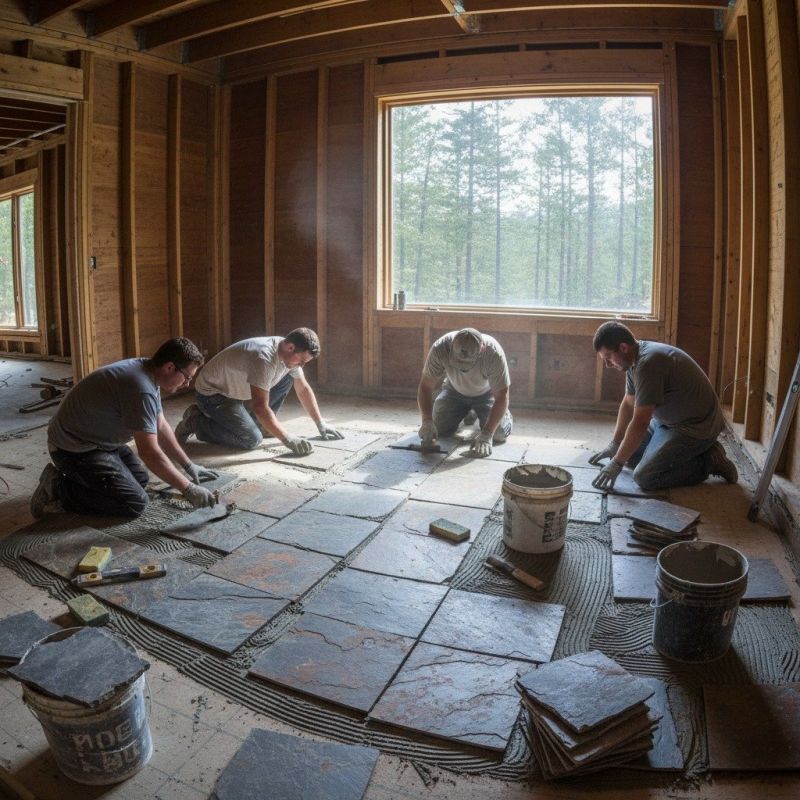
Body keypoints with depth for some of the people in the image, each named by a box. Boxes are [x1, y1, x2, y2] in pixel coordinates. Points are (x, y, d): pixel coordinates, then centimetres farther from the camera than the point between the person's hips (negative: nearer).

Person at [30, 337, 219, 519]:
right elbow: (149, 452, -30)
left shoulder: (147, 371, 1)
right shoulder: (141, 389, -30)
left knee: (141, 479, 15)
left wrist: (189, 465, 11)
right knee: (135, 503, -13)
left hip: (97, 439, 10)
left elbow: (161, 427, 10)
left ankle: (76, 476, 18)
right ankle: (59, 488, -3)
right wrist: (188, 489, -23)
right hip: (74, 448, -10)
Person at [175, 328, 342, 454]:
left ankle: (255, 423, 6)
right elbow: (260, 407, -39)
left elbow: (303, 389, 4)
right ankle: (195, 422, -4)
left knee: (287, 378, -4)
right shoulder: (264, 358, -36)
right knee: (252, 439, -21)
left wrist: (321, 424, 2)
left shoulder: (290, 353, -9)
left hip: (239, 390, 8)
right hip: (212, 393, -8)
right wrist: (288, 440, -38)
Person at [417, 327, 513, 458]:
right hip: (454, 390, 2)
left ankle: (505, 415, 19)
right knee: (439, 428, -12)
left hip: (486, 393, -2)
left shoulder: (494, 354, -39)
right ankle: (469, 412, 21)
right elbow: (425, 387, -24)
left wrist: (486, 435, -40)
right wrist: (427, 422, -37)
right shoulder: (440, 349, -35)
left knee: (498, 434, -19)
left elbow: (501, 397, -32)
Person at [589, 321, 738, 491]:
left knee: (644, 477, -18)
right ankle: (693, 450, 17)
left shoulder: (648, 363, -29)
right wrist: (613, 444, 13)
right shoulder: (635, 358, 1)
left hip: (695, 426, -10)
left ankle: (708, 461, -3)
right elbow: (628, 404, 12)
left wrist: (617, 463, -19)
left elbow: (640, 423, -27)